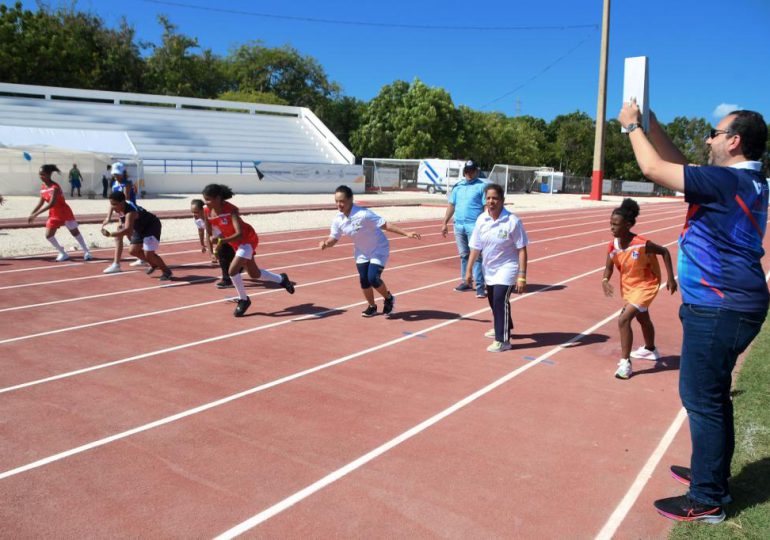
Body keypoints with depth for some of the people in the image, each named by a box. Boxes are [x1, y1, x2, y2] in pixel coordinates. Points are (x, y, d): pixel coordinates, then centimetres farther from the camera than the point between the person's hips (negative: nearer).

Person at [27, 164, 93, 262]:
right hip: (53, 215, 7)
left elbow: (51, 204, -33)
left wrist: (36, 214, -34)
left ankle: (87, 252, 16)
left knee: (75, 232, 5)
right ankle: (63, 254, 11)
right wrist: (32, 213, 1)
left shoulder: (55, 187, -25)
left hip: (65, 213, -7)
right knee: (48, 235, -1)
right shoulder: (42, 188, 0)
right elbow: (41, 203, 9)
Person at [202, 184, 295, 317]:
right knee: (254, 274, 18)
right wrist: (214, 239, -14)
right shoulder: (207, 212, -11)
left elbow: (240, 234, -39)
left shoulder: (230, 210, -29)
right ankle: (281, 279, 42)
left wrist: (223, 241, -48)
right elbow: (209, 233, 3)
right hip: (236, 244, 7)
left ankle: (244, 300, 3)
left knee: (232, 270, -20)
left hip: (248, 240, -7)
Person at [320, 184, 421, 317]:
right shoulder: (338, 219, -14)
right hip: (362, 252, 6)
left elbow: (385, 225, -28)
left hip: (379, 249, -6)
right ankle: (372, 306, 28)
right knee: (364, 281, 3)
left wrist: (406, 233, -31)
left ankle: (389, 298, 13)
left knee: (373, 278, -17)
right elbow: (334, 238, -2)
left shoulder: (363, 214, -32)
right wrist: (326, 243, -26)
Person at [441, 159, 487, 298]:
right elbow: (451, 206, 18)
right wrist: (445, 223, 14)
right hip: (459, 225, 6)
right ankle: (466, 282, 22)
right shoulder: (458, 186, 14)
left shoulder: (481, 186, -1)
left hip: (474, 226, -6)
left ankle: (480, 286, -7)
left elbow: (486, 207, -6)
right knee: (463, 255, 13)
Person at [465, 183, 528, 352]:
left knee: (500, 299, -19)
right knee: (493, 300, 20)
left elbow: (521, 250, -16)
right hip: (489, 269, 6)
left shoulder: (513, 221, -19)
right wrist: (469, 269, 3)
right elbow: (475, 247, 2)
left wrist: (522, 276, -20)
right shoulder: (481, 219, -6)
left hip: (507, 268, -6)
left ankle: (503, 340, -6)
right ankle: (501, 328, 47)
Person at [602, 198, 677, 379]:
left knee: (623, 319, -21)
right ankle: (650, 350, 54)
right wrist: (605, 280, -29)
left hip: (646, 285, -7)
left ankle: (625, 362, -11)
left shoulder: (642, 244, -29)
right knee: (642, 319, 29)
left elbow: (664, 252, -15)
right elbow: (609, 268, -7)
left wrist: (670, 278, -15)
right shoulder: (613, 246, -14)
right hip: (628, 286, 7)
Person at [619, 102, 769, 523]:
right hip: (726, 304, 10)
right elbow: (677, 164, 20)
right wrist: (650, 125, 17)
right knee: (711, 395, 20)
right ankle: (713, 475, 35)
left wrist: (633, 126, -1)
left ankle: (707, 501, 8)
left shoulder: (727, 181, -18)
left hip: (719, 310, -10)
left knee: (701, 398, -3)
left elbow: (654, 169, -16)